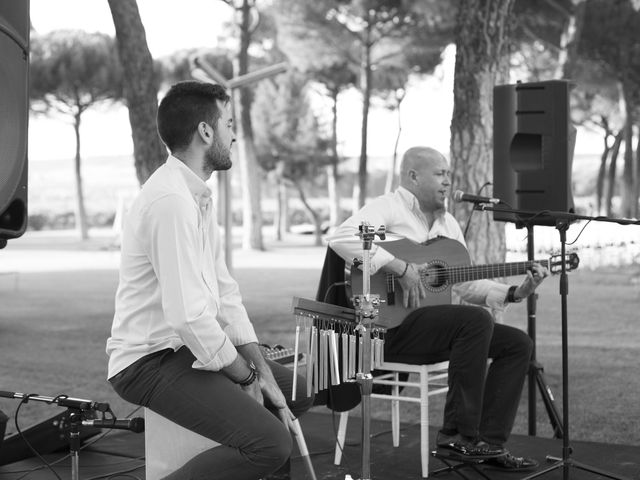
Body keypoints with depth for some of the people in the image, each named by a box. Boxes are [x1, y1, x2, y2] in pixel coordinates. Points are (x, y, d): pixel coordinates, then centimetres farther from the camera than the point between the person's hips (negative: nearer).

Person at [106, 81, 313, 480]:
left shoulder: (199, 196, 11)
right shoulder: (170, 199, -22)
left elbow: (224, 292, 10)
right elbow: (189, 316, -27)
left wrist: (260, 370, 1)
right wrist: (246, 377, -14)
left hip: (189, 349, 10)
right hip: (150, 361, -10)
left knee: (298, 391, 18)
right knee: (271, 443, -24)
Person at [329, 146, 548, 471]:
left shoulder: (448, 223, 20)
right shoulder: (388, 208, -6)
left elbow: (467, 284, 19)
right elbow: (341, 238, -26)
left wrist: (515, 293, 4)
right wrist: (400, 268, -29)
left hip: (440, 327, 9)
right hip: (389, 325, -9)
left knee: (518, 343, 0)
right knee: (476, 320, -30)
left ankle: (489, 442, -3)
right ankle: (459, 434, -21)